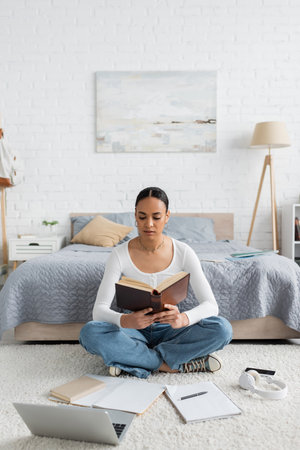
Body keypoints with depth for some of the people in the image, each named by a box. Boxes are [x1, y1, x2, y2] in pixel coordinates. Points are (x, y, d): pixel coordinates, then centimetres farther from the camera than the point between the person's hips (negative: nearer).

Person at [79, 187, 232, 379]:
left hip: (169, 330, 1)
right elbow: (99, 310, -18)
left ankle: (133, 358, -20)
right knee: (90, 332, -31)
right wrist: (125, 321, -41)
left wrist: (182, 319, -38)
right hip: (134, 331, 0)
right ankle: (176, 365, -21)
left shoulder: (183, 252, -12)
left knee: (223, 328, -26)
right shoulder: (121, 254, -13)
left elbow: (211, 305, -16)